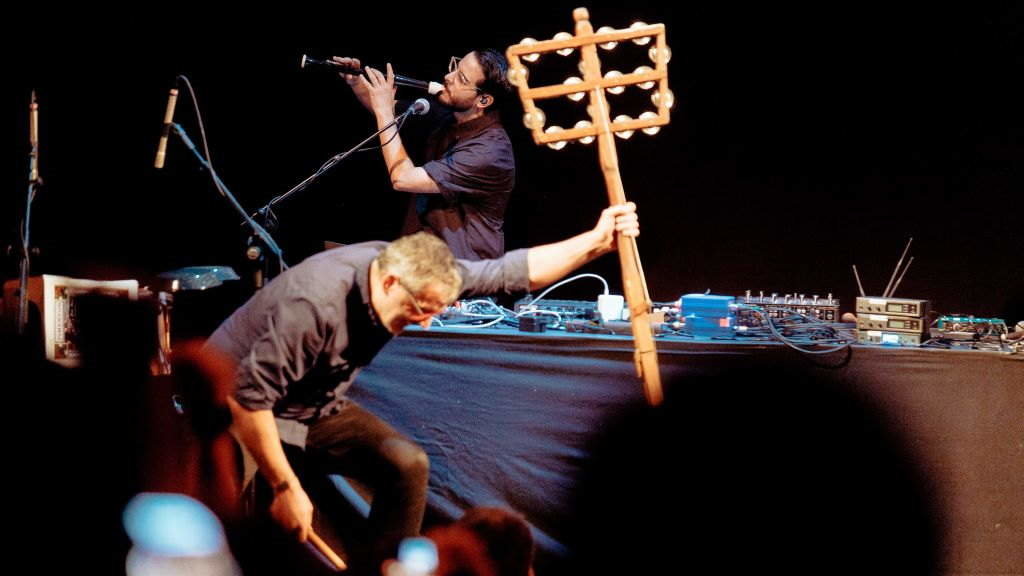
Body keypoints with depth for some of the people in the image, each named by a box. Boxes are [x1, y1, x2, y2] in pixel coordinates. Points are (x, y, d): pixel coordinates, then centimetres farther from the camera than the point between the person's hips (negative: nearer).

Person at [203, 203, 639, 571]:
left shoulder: (415, 273, -14)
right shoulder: (315, 303, -37)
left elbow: (511, 271, -8)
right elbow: (248, 395, -35)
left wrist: (597, 241, -15)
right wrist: (286, 487, -31)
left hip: (316, 410, 7)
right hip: (238, 407, -7)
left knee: (405, 465, -10)